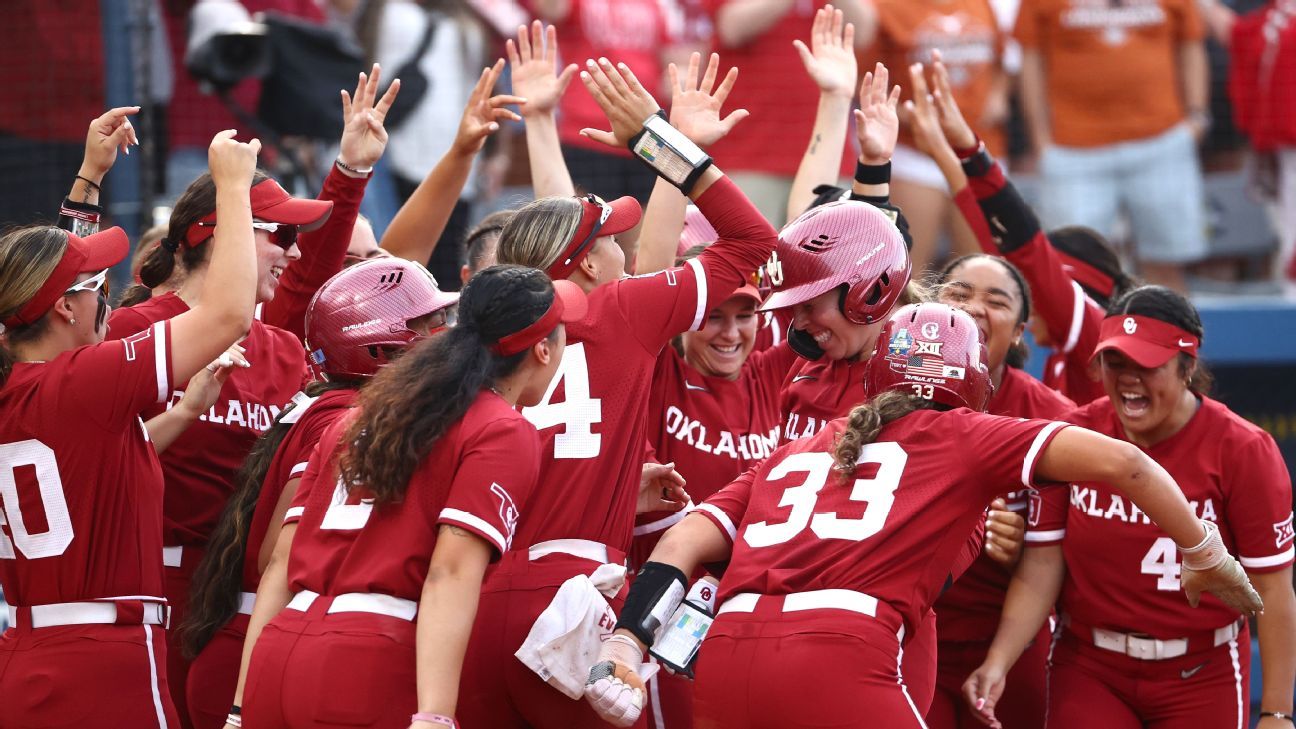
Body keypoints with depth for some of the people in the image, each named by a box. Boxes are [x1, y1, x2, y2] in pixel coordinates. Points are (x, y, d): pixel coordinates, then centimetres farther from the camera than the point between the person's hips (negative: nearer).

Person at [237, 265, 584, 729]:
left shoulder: (357, 420, 19)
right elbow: (452, 575, -13)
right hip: (374, 671, -6)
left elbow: (280, 569, 15)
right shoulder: (505, 434, 0)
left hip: (277, 656, 6)